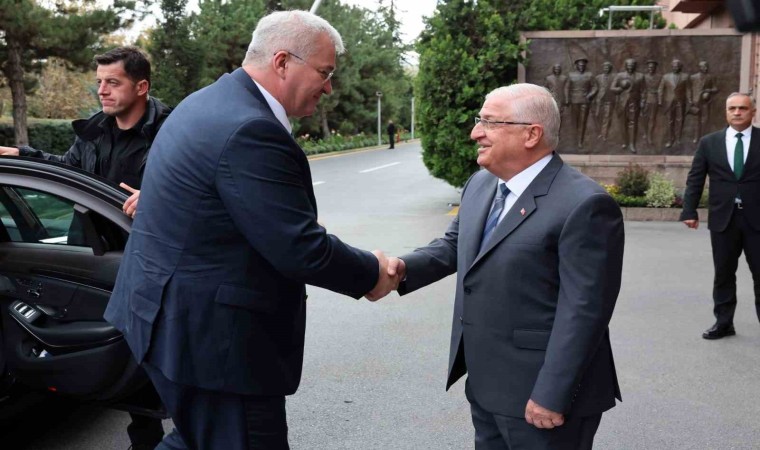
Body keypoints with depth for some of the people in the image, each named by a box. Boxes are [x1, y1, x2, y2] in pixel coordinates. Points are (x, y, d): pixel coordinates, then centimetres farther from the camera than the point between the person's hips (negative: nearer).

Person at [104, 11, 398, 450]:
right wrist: (372, 272, -7)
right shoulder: (252, 131, -24)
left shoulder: (211, 102, 10)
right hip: (209, 334, -10)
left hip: (171, 315, 10)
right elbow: (302, 250, -23)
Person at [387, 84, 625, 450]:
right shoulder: (480, 185, 6)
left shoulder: (583, 205, -20)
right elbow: (455, 243, 16)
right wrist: (406, 267, -3)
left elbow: (583, 310, -22)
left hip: (539, 394, -8)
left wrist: (551, 396, -21)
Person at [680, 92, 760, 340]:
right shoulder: (709, 142, 5)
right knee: (723, 274, 10)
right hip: (723, 219, 2)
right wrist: (689, 211, -3)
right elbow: (694, 180, 5)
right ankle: (724, 323, 20)